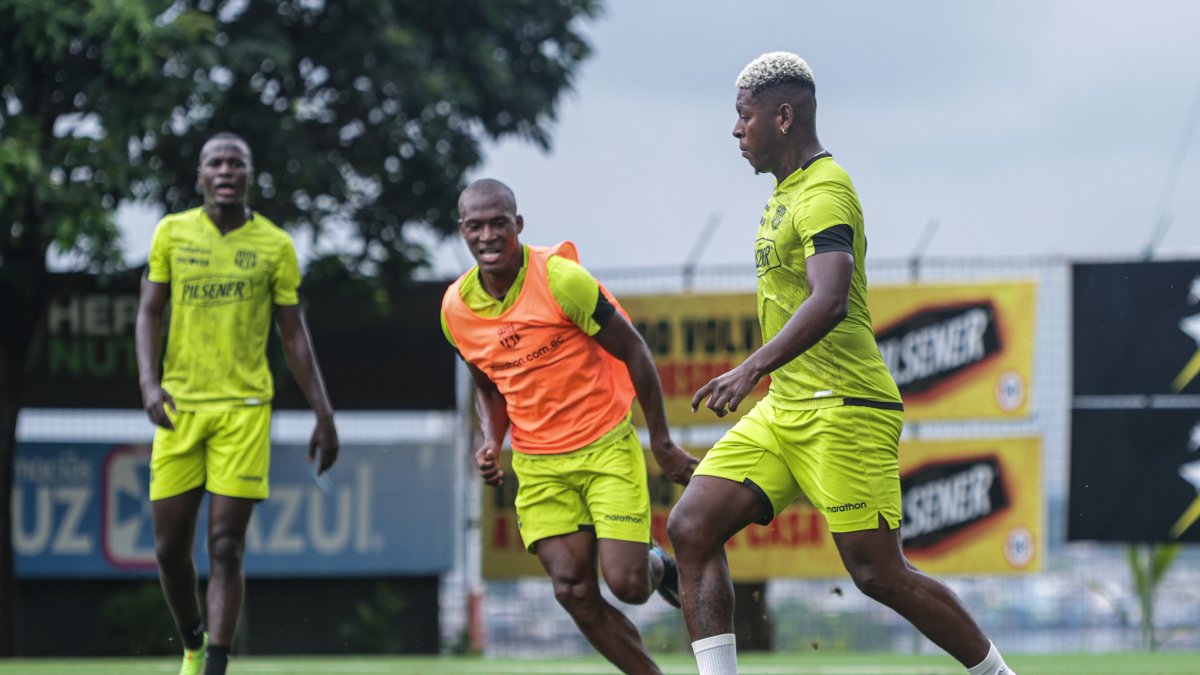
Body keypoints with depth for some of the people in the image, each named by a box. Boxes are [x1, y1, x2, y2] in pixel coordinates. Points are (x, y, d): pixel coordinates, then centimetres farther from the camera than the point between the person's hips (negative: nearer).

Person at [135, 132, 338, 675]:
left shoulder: (274, 245, 3)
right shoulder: (172, 233, 6)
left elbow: (294, 335, 7)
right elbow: (149, 313, 7)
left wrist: (324, 416, 3)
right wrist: (149, 381, -11)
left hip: (244, 407, -2)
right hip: (179, 406, 2)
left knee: (225, 549, -8)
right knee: (170, 548, 3)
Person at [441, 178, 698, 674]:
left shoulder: (561, 279, -17)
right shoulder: (456, 308, -1)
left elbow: (633, 353, -8)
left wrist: (662, 443, -5)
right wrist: (491, 443, -2)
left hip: (606, 447, -4)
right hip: (538, 465, 4)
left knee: (626, 583, -12)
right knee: (573, 592, -8)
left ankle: (657, 567, 26)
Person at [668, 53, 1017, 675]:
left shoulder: (823, 193, -14)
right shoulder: (784, 195, 17)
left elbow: (830, 301, -30)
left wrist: (753, 368, -40)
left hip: (843, 411, -10)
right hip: (782, 413, 10)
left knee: (877, 573, -11)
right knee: (691, 529, -4)